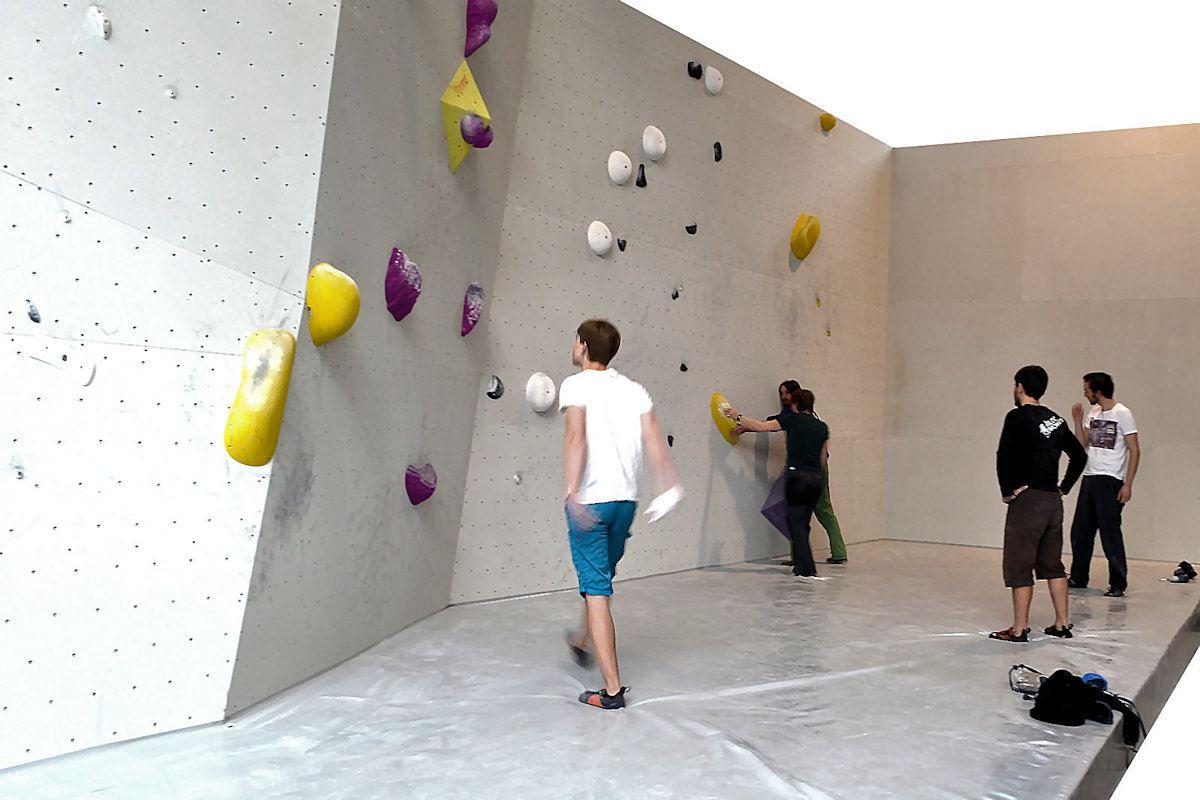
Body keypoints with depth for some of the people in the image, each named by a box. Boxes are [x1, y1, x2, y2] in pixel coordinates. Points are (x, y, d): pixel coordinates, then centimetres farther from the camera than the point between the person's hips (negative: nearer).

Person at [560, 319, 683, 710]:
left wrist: (572, 491, -27)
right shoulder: (634, 390, 11)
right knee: (600, 578, 26)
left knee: (596, 591, -2)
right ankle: (583, 641, 49)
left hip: (589, 500, -6)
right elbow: (655, 442, 1)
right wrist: (670, 488, 0)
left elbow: (576, 437, -20)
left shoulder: (576, 385, -5)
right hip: (626, 500, 6)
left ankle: (612, 689, -3)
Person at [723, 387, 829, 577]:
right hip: (817, 478, 5)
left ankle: (807, 568, -5)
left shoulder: (792, 419, 0)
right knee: (803, 522, 15)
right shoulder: (822, 426, 14)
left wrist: (739, 417, 14)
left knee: (796, 522, 1)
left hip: (798, 476, -5)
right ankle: (800, 562, 20)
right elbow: (823, 459, 16)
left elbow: (760, 426, 1)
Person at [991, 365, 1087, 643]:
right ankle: (1062, 624, 19)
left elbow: (1004, 456, -19)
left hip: (1027, 499, -7)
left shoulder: (1018, 417, -11)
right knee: (1052, 564, 16)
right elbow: (1080, 456, 17)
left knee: (1019, 567, -1)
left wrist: (1007, 490, -9)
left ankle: (1019, 629, 2)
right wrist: (1064, 487, 16)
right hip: (1053, 500, 7)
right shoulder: (1056, 420, 11)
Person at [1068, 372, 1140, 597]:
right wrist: (1077, 419, 4)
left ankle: (1118, 584, 6)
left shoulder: (1122, 414, -9)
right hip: (1089, 478, 7)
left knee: (1110, 532, -4)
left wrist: (1127, 485, -15)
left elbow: (1135, 451, -10)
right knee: (1080, 530, 12)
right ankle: (1078, 578, 25)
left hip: (1110, 481, -7)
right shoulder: (1092, 412, 13)